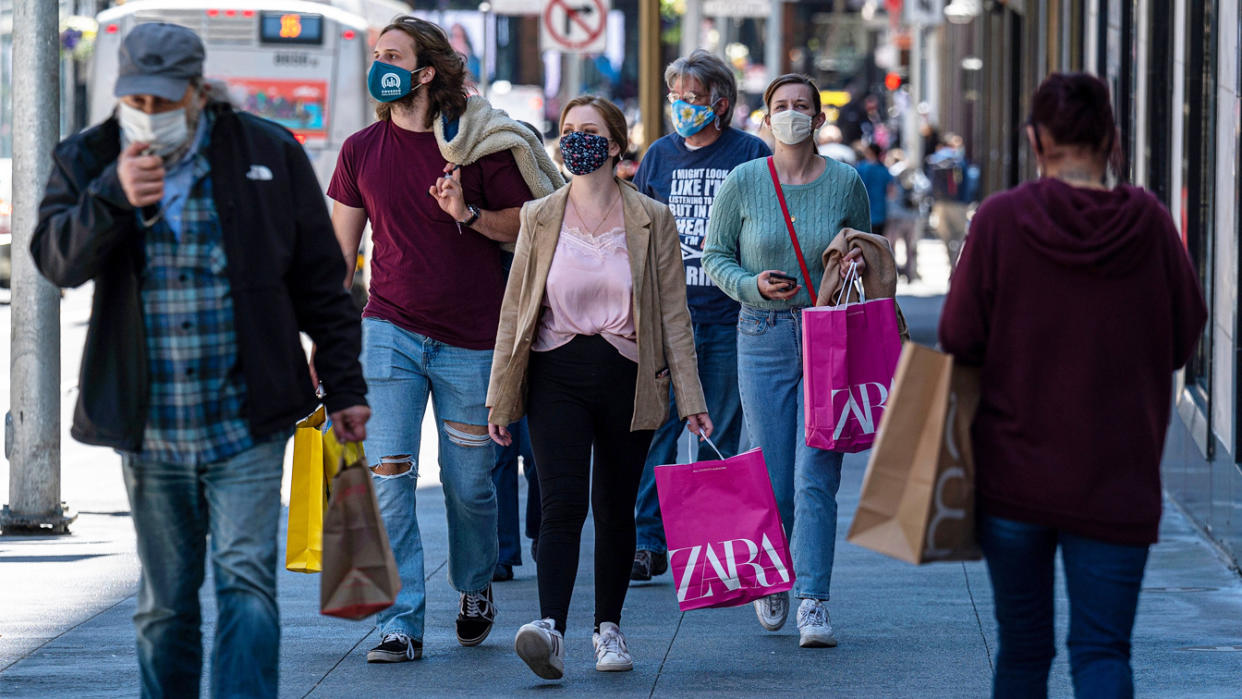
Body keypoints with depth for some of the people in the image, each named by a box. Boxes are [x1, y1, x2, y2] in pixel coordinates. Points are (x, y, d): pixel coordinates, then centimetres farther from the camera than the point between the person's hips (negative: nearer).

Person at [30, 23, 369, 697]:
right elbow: (57, 258, -11)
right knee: (164, 603, 11)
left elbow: (319, 283, 7)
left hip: (246, 425, -2)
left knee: (245, 581, -11)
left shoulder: (269, 154, 2)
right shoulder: (88, 160, 4)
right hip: (147, 431, 2)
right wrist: (114, 196, -27)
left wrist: (344, 388, 6)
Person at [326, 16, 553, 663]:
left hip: (470, 341, -2)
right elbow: (340, 248, 12)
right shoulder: (361, 150, 4)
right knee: (387, 477, -9)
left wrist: (468, 214, -18)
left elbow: (527, 225, 0)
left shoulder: (480, 143, -4)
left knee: (469, 483, 6)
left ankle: (475, 589, 34)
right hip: (389, 333, 2)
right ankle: (400, 623, -6)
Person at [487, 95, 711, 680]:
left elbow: (674, 313, 3)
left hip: (626, 378, 1)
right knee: (563, 502, -15)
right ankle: (551, 631, -26)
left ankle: (608, 627, 23)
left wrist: (689, 399, -2)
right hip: (557, 374, -1)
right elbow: (515, 309, 8)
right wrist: (500, 396, 6)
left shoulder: (651, 220, 3)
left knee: (615, 507, 9)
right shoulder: (539, 219, 5)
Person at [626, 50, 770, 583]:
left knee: (720, 437, 4)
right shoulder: (660, 155, 10)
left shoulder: (751, 155, 1)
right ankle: (649, 543, 2)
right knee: (656, 428, -3)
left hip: (726, 319, -2)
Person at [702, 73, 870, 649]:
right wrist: (755, 286, -10)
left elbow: (866, 253, 15)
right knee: (772, 481, 3)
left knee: (816, 480, -9)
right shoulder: (743, 182, 1)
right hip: (764, 337, 1)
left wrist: (857, 265, -8)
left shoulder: (846, 183, 3)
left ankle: (812, 601, -6)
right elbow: (714, 256, 8)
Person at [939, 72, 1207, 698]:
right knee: (1103, 648, 1)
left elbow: (959, 341, -4)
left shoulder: (1000, 220, -10)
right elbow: (1184, 338, 5)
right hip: (1116, 483, 0)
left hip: (1013, 475, 0)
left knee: (1022, 646, 14)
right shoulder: (1150, 224, -5)